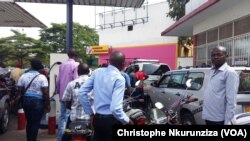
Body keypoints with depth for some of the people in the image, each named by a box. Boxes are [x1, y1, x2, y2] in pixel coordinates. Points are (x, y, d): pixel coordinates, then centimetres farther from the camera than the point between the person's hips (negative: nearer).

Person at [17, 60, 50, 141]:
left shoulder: (23, 76, 4)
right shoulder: (42, 77, -9)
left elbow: (20, 90, 5)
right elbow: (46, 92, -13)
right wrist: (48, 105, -5)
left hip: (26, 101, 5)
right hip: (38, 102, -5)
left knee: (29, 122, 19)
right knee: (35, 123, 4)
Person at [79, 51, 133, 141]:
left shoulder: (97, 72, 0)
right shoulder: (119, 79, -18)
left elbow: (82, 92, 2)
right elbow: (115, 108, -26)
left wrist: (90, 112, 10)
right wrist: (127, 121, -9)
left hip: (97, 119, 6)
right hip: (111, 121, -6)